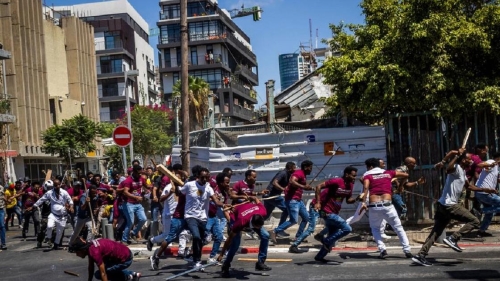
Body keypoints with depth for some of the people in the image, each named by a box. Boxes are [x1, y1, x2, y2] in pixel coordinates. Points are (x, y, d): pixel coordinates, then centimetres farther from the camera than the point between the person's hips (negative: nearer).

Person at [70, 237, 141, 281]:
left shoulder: (94, 251, -26)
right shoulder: (89, 247, 2)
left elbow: (103, 274, -26)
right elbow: (91, 267, 14)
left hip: (125, 259, -10)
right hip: (125, 253, 10)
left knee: (98, 274, -8)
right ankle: (133, 274, 22)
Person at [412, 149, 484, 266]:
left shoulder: (462, 172, 21)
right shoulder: (457, 168, -10)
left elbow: (469, 186, 38)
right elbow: (448, 170, -36)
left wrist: (484, 190, 33)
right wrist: (457, 156, -32)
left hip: (444, 205, 10)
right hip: (449, 205, -10)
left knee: (436, 232, 10)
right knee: (474, 221, -3)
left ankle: (420, 255, 8)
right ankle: (453, 238, -6)